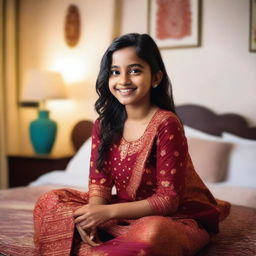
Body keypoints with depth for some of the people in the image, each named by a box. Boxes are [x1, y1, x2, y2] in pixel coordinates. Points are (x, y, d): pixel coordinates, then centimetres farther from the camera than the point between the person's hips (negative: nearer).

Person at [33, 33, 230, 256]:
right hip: (127, 211, 6)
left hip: (176, 216, -5)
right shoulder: (104, 125, -2)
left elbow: (168, 200, -21)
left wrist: (107, 212, -28)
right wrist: (91, 216, -24)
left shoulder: (166, 124, -20)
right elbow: (99, 182, -2)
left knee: (151, 233, -40)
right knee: (51, 201, -4)